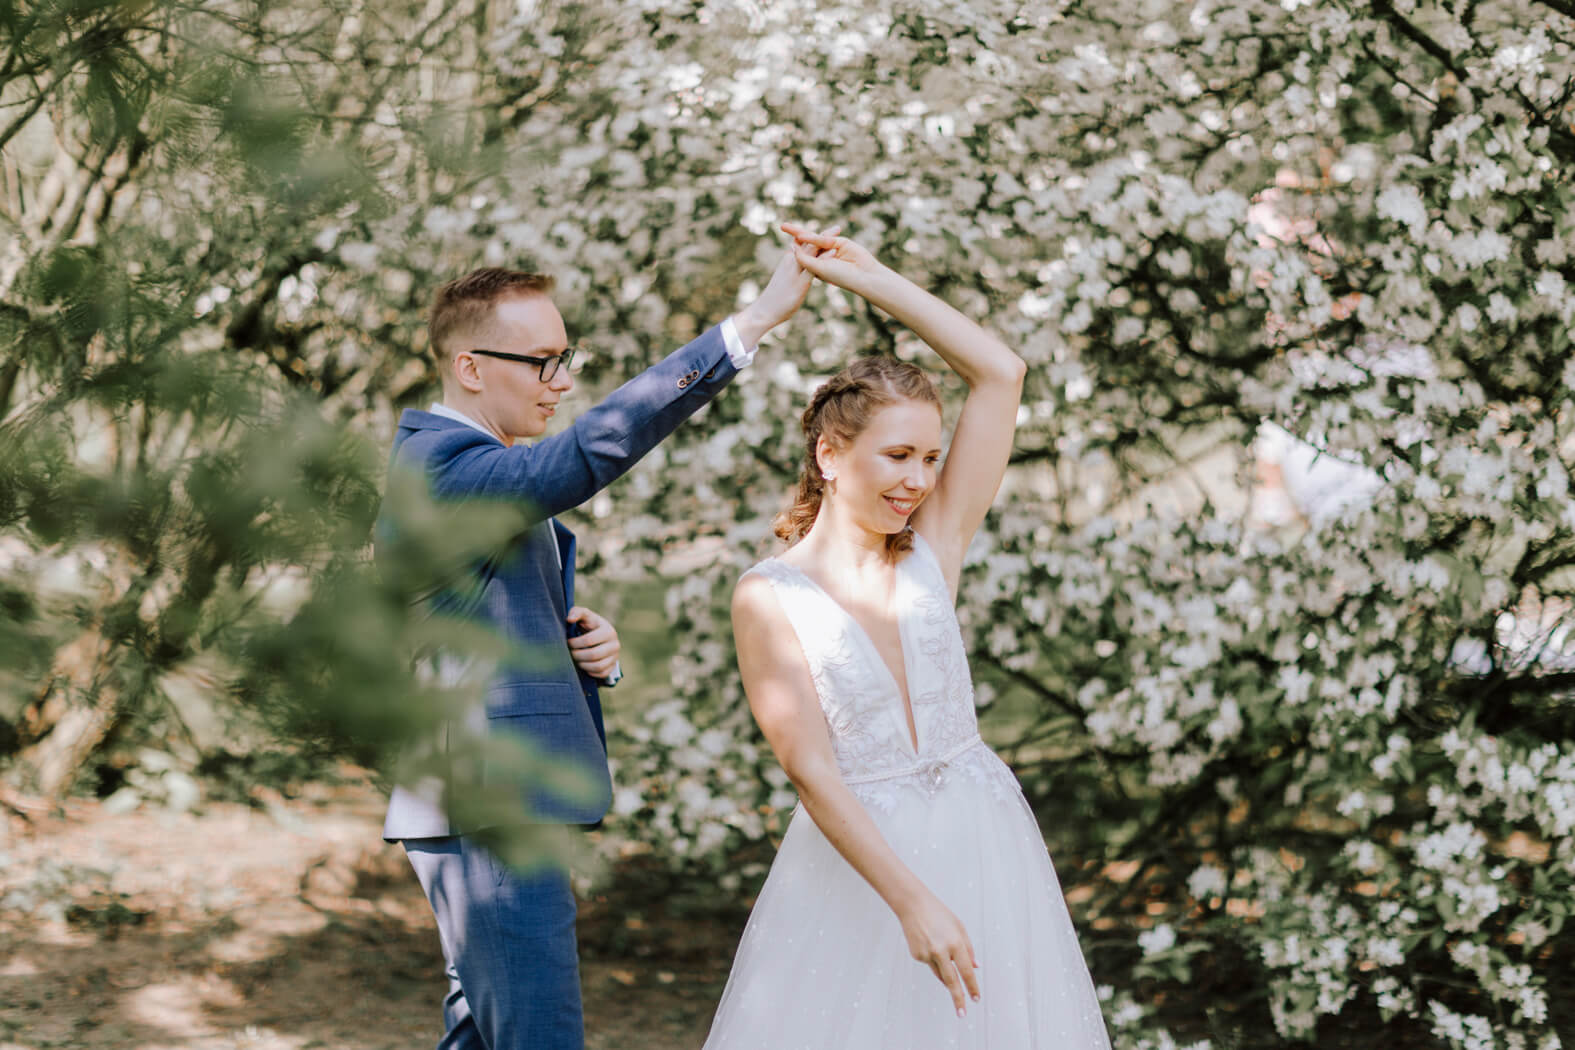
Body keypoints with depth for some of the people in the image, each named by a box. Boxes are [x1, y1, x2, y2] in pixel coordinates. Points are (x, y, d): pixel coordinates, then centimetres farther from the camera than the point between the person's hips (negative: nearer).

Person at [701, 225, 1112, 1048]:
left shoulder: (932, 554, 4)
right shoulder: (768, 598, -6)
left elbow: (999, 374, 1)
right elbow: (810, 768, -14)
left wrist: (863, 275, 1)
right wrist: (912, 901, -22)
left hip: (984, 839, 4)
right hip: (856, 857, -4)